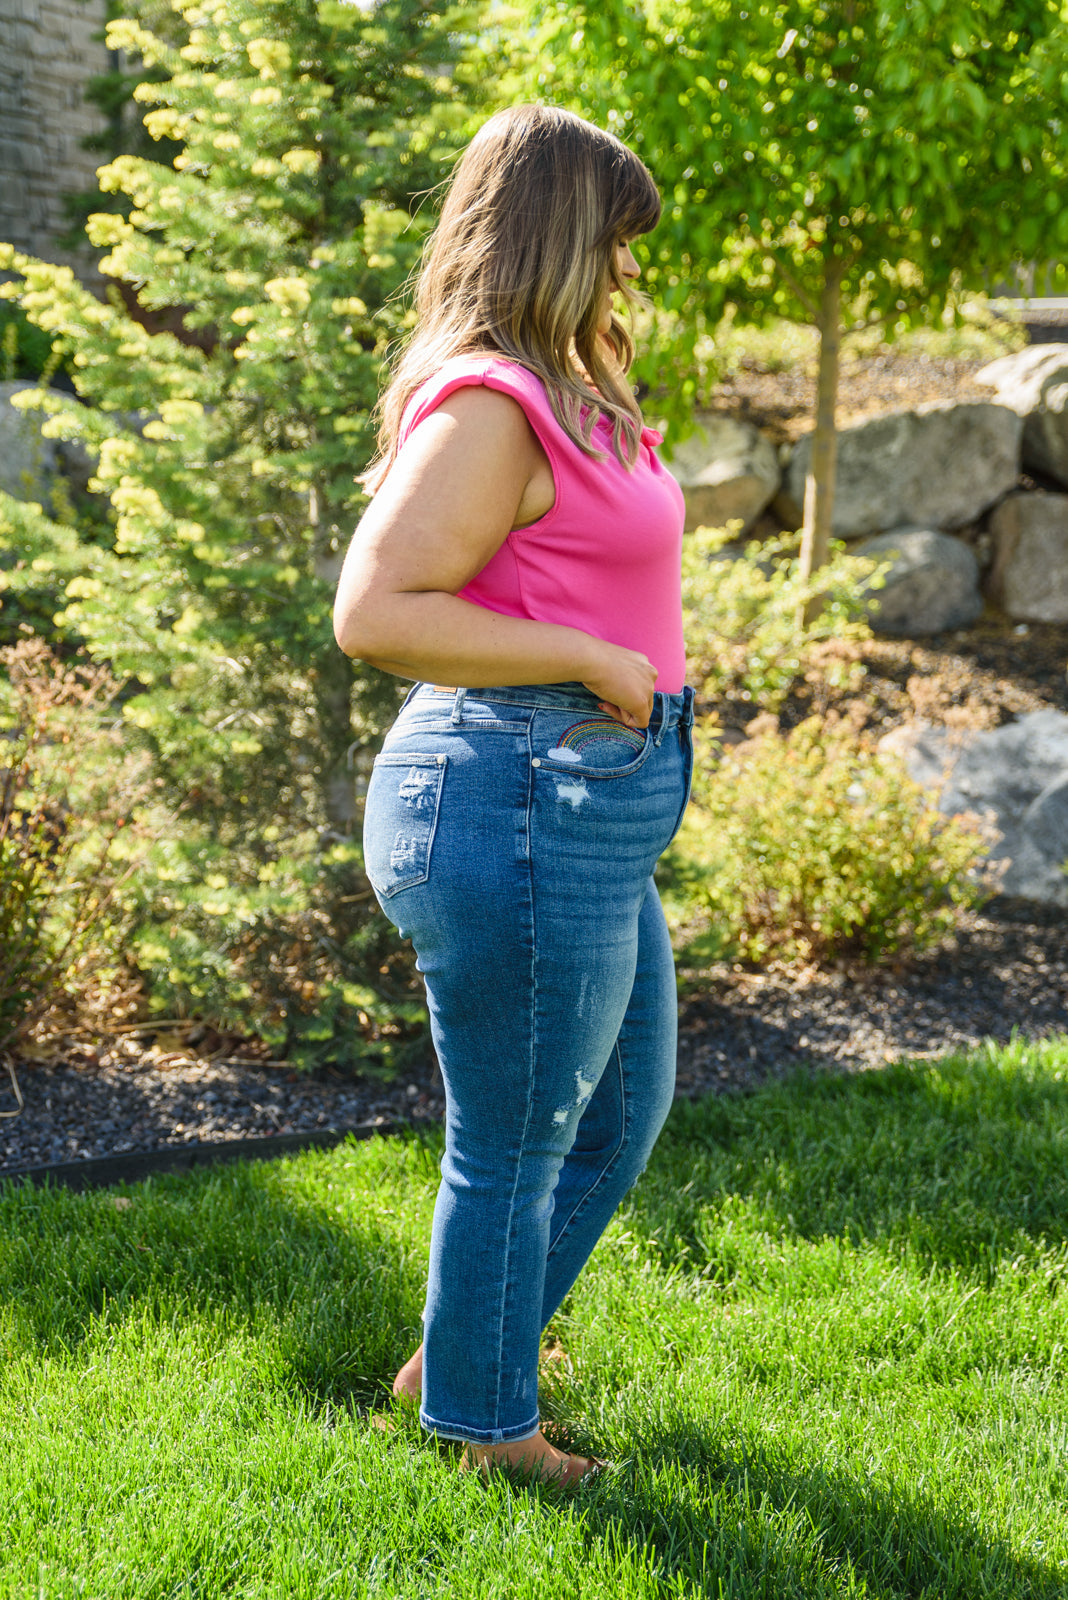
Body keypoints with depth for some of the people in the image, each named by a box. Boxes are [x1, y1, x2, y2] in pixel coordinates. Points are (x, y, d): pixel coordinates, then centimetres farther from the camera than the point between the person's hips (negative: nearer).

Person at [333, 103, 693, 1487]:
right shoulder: (491, 404, -18)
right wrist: (590, 661, -21)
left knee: (622, 1114, 23)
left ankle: (456, 1353, 40)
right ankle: (481, 1420, 29)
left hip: (585, 819, 11)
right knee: (516, 1145, 7)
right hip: (523, 813, -11)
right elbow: (375, 613, -26)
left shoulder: (552, 398, 14)